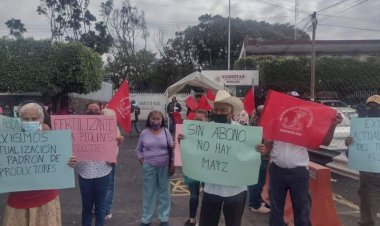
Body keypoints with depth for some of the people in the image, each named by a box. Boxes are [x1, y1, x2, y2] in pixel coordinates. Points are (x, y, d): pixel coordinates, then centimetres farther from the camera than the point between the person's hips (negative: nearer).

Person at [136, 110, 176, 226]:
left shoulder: (166, 131, -2)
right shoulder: (144, 133, 0)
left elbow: (171, 148, 1)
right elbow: (138, 149, 10)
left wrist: (172, 163, -3)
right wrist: (142, 161, -1)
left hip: (164, 167, 0)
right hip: (149, 167, 0)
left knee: (164, 192, 10)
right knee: (148, 193, 10)